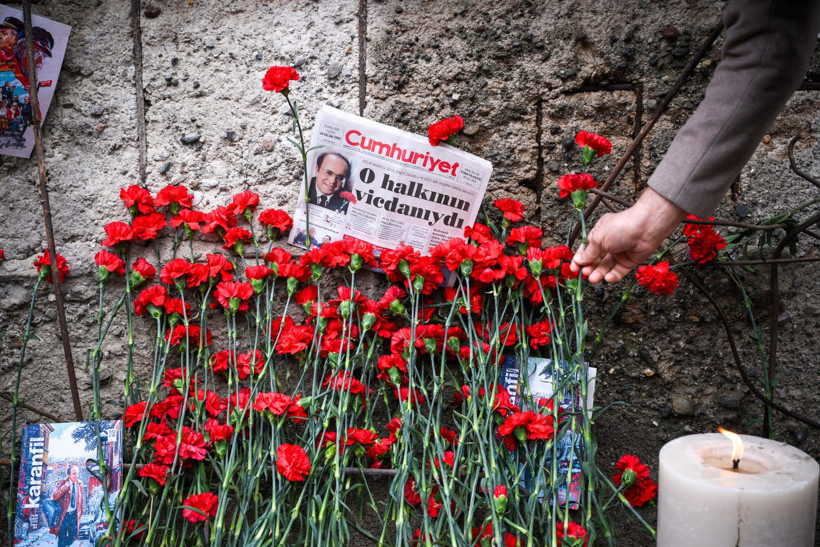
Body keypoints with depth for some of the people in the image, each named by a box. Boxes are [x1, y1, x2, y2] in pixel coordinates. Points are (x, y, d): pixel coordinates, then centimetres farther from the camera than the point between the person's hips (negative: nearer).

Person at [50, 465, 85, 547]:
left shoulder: (80, 484, 2)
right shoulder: (62, 483, -10)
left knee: (73, 536, 8)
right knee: (62, 537, 6)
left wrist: (80, 511, 15)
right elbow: (54, 496, -22)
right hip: (63, 514, -3)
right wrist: (65, 486, -31)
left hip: (74, 514, 3)